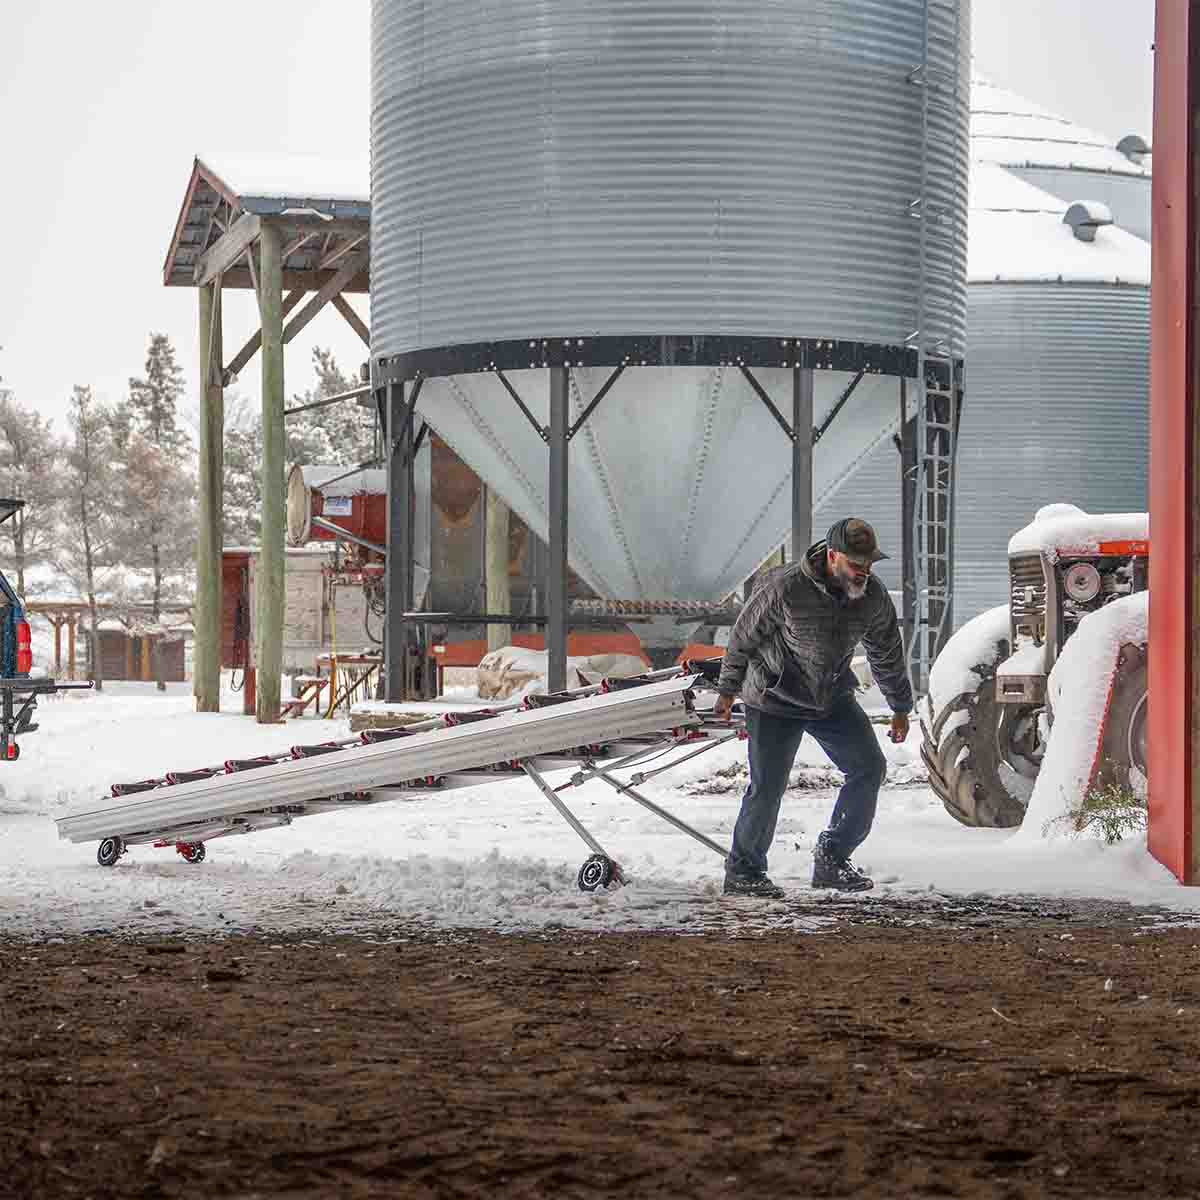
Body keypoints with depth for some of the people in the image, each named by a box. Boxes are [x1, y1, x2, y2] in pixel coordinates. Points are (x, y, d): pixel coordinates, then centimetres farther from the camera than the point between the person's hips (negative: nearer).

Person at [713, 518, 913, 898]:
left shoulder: (874, 597, -9)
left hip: (832, 697, 6)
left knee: (869, 766, 0)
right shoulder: (784, 588, -26)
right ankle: (742, 871, 9)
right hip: (775, 700, -6)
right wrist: (727, 691, -2)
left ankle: (832, 860, 11)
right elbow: (744, 635, -12)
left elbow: (888, 655, 7)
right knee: (767, 787, -9)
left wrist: (901, 708, 15)